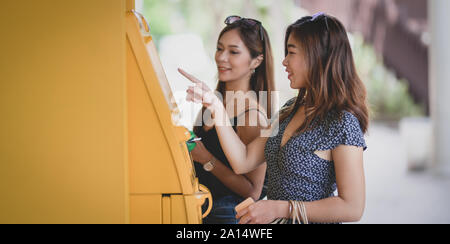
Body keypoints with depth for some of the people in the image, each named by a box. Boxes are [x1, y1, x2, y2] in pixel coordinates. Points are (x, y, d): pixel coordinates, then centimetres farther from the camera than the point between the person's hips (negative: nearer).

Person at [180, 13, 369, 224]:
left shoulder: (343, 123, -14)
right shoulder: (291, 109, 10)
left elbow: (353, 208, -17)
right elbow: (242, 162, 6)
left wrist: (281, 208, -17)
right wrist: (215, 106, 3)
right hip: (272, 218, 7)